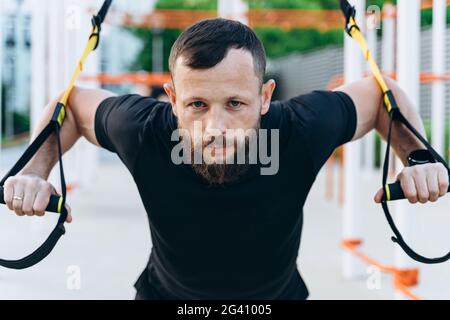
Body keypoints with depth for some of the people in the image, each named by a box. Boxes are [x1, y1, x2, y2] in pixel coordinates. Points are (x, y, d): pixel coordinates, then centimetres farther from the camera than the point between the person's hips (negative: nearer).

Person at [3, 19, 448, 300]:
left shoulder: (304, 128, -32)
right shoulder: (142, 131, -31)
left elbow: (380, 93, -12)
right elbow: (71, 103, -9)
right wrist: (36, 170, -25)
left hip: (276, 294, 0)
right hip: (166, 293, 0)